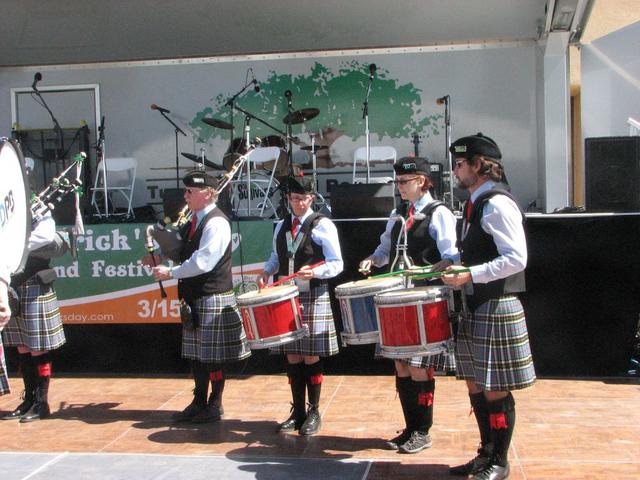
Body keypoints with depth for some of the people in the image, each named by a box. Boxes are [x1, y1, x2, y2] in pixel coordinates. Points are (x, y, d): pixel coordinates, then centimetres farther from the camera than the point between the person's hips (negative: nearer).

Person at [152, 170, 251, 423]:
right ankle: (199, 403, 27)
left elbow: (202, 262, -24)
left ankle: (215, 405, 15)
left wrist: (170, 272, -19)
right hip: (194, 298, 9)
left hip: (213, 298, -9)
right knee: (196, 353, 16)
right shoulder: (194, 221, 11)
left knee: (214, 355, 3)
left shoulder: (216, 223, -16)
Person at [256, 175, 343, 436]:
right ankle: (297, 411, 19)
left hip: (314, 297, -5)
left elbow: (336, 264, -6)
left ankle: (313, 413, 12)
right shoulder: (281, 226, 13)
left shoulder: (322, 225, -4)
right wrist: (266, 271, 6)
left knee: (311, 357, 0)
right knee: (292, 356, 8)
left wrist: (314, 272, -23)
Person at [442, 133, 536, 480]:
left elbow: (516, 259, -23)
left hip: (497, 309, -10)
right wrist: (456, 267, 11)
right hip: (475, 308, 10)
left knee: (496, 390, 1)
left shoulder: (497, 204, -16)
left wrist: (469, 275, -25)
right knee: (475, 386, 16)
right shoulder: (474, 203, 14)